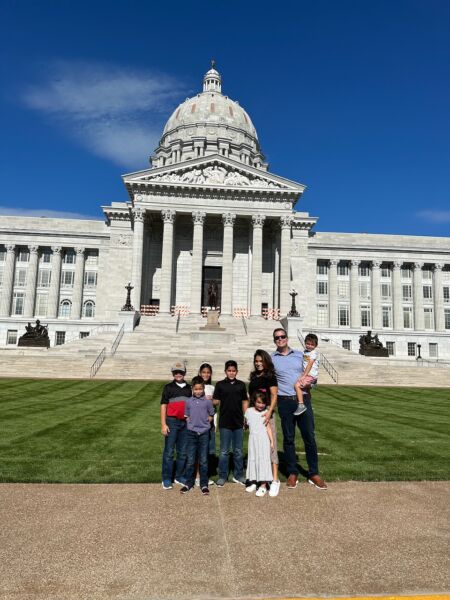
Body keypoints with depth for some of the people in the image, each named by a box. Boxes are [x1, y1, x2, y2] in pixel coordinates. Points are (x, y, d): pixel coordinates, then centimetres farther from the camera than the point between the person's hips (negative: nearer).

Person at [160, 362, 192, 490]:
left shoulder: (189, 388, 11)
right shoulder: (168, 387, 1)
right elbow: (164, 405, -2)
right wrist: (163, 424, -9)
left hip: (185, 422, 4)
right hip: (172, 422, -4)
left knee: (183, 452, 10)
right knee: (169, 452, 0)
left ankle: (180, 476, 22)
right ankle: (166, 479, 9)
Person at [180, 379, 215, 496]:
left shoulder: (207, 402, -3)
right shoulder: (188, 401, 1)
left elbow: (211, 416, 8)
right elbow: (187, 416, 9)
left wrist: (203, 423, -3)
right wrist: (192, 424, -4)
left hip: (204, 433, -1)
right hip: (191, 433, 1)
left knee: (203, 461, 7)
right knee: (190, 460, 6)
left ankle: (204, 484, 17)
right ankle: (188, 483, 20)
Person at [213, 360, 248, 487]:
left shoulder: (241, 385, 5)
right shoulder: (220, 385, -1)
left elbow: (244, 402, 10)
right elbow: (216, 401, -2)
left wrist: (246, 418, 5)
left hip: (238, 422, 2)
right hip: (225, 423, -2)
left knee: (238, 451, 11)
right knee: (224, 451, 5)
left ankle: (238, 475, 23)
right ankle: (222, 476, 15)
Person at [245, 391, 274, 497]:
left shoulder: (265, 412, -3)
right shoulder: (249, 411, 1)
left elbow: (268, 427, -3)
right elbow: (247, 423, 18)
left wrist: (272, 441, -4)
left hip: (263, 440, -3)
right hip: (253, 439, 3)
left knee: (263, 460, -4)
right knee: (253, 459, 9)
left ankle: (263, 485, -2)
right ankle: (254, 482, 21)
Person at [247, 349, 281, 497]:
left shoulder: (270, 376, -1)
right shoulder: (253, 377, 15)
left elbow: (274, 396, -8)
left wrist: (269, 411, -21)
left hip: (266, 413, -6)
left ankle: (275, 480, -7)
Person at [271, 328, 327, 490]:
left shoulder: (300, 355, 12)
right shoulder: (271, 359, 6)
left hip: (303, 399, 1)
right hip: (285, 402, -1)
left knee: (309, 437, 2)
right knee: (288, 439, 6)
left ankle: (314, 474, 13)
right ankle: (292, 473, 19)